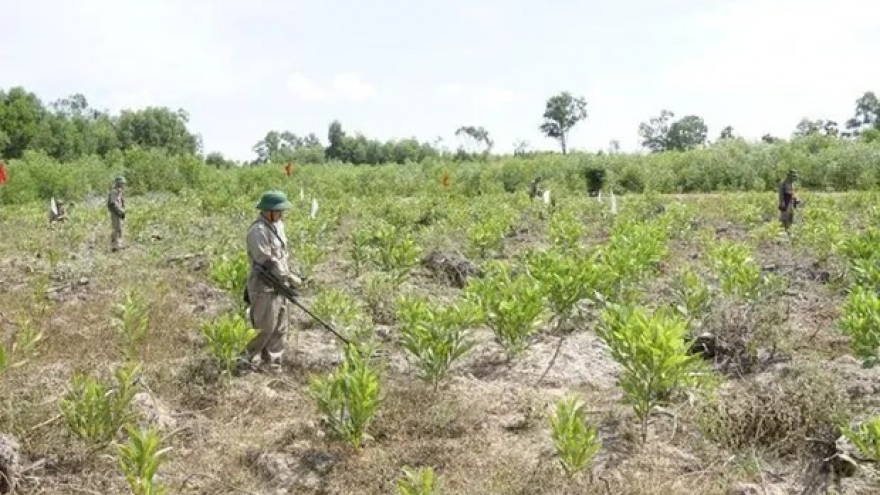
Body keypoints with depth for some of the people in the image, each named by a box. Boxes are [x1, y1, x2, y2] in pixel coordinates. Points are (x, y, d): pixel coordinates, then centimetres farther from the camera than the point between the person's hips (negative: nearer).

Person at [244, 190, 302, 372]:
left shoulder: (277, 224, 10)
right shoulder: (258, 231, -19)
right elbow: (267, 261, -22)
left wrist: (287, 278, 12)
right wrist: (290, 277, -17)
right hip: (264, 287, -9)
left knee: (280, 328, 12)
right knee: (265, 328, -3)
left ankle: (272, 364, 21)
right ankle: (243, 358, 15)